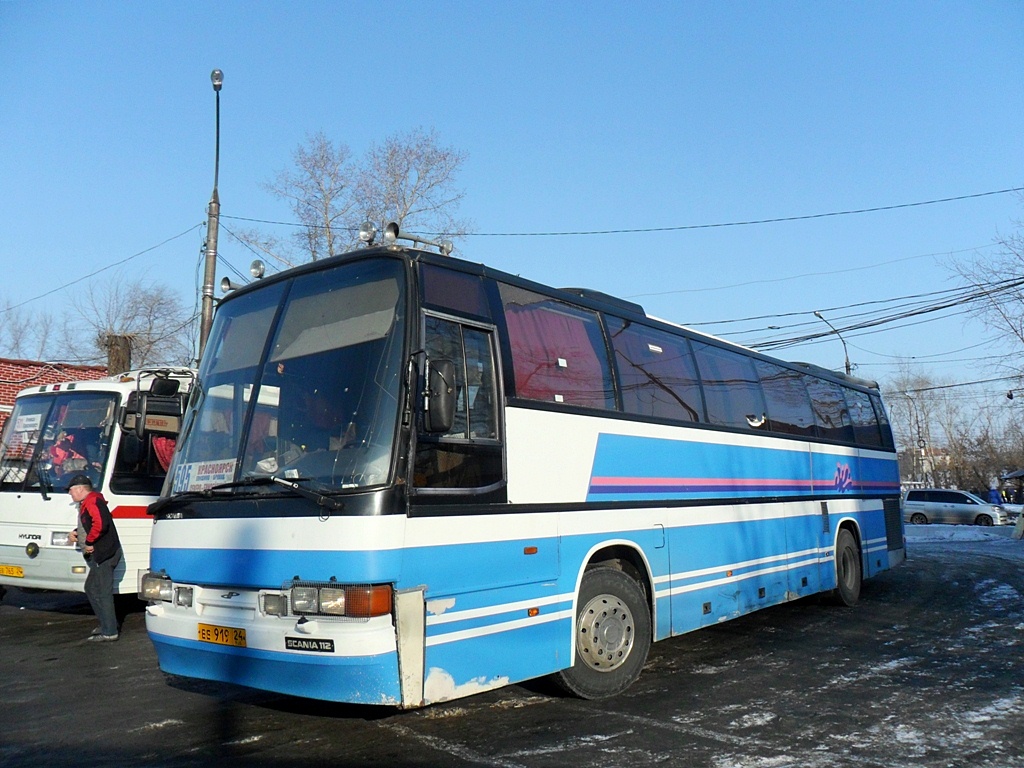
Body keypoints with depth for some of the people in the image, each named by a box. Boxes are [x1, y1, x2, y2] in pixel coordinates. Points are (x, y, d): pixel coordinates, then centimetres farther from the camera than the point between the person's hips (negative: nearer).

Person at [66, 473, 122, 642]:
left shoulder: (92, 502, -15)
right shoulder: (86, 504, 21)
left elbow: (100, 524, -30)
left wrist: (89, 542, -19)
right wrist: (75, 533, 10)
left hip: (104, 555, -12)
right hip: (99, 555, 12)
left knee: (102, 593, -8)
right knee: (91, 589, 20)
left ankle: (109, 632, -4)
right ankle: (106, 625, 28)